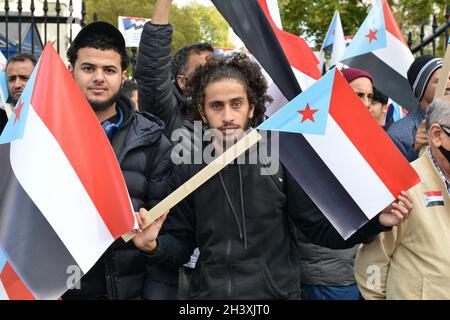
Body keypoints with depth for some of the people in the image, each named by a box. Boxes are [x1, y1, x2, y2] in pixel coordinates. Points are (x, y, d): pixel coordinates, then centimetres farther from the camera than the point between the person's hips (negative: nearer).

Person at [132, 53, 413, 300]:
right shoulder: (188, 170, -1)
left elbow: (322, 228, -2)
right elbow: (180, 247, 4)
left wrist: (375, 221, -16)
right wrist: (154, 246, -15)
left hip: (276, 292, -1)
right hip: (208, 292, 1)